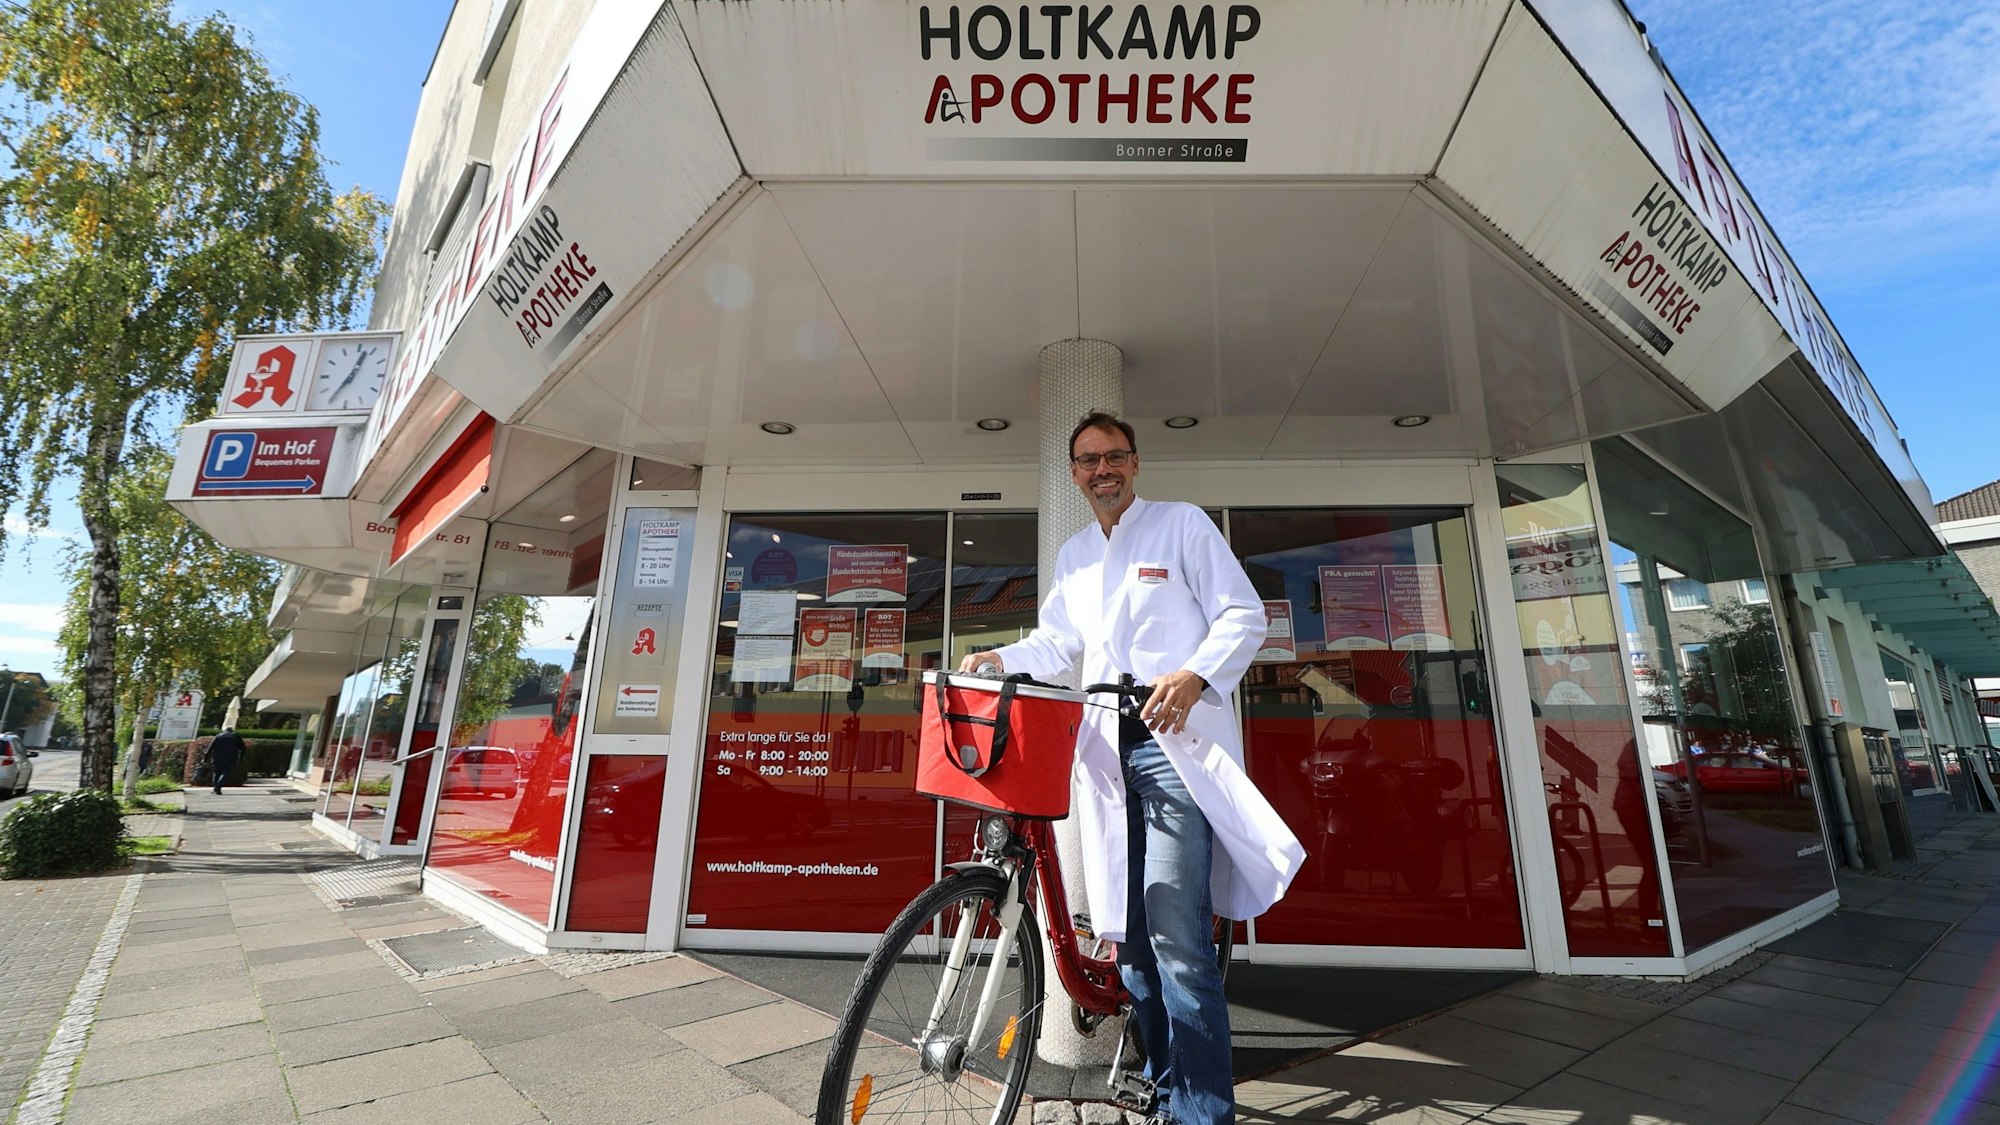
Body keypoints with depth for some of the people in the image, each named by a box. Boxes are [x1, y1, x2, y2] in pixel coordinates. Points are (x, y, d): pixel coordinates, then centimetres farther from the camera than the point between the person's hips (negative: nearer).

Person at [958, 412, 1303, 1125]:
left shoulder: (1183, 525, 4)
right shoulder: (1073, 556, 21)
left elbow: (1245, 615, -2)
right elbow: (1057, 642, 21)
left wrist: (1194, 675, -18)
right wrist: (999, 658, 3)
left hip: (1175, 741, -5)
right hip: (1105, 750, 6)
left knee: (1176, 935, -11)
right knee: (1126, 931, 10)